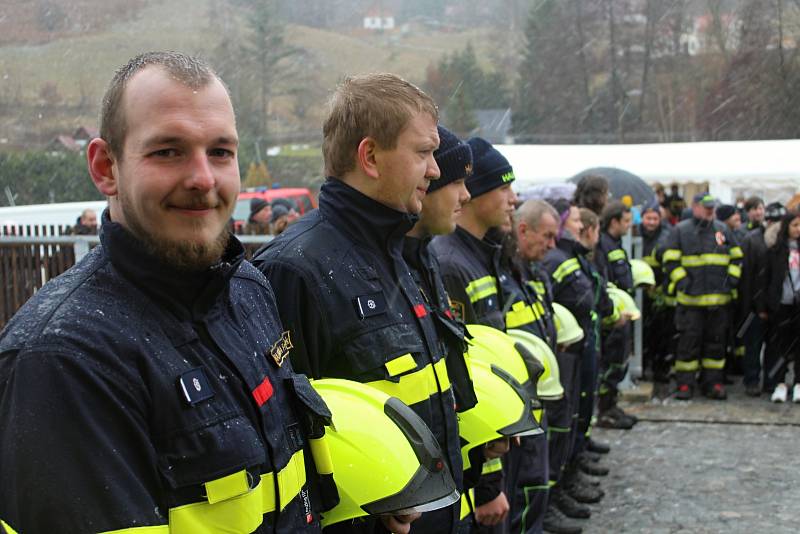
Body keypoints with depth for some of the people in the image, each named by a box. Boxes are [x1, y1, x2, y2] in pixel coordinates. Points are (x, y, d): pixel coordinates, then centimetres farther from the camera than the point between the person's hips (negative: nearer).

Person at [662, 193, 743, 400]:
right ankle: (685, 383, 6)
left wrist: (732, 279, 5)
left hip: (719, 298, 4)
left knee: (716, 341, 8)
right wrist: (682, 282, -11)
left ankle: (712, 382, 17)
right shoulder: (680, 230, 1)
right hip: (690, 298, -4)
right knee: (689, 340, -2)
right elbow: (670, 260, -1)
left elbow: (737, 257, 18)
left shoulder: (723, 230, 13)